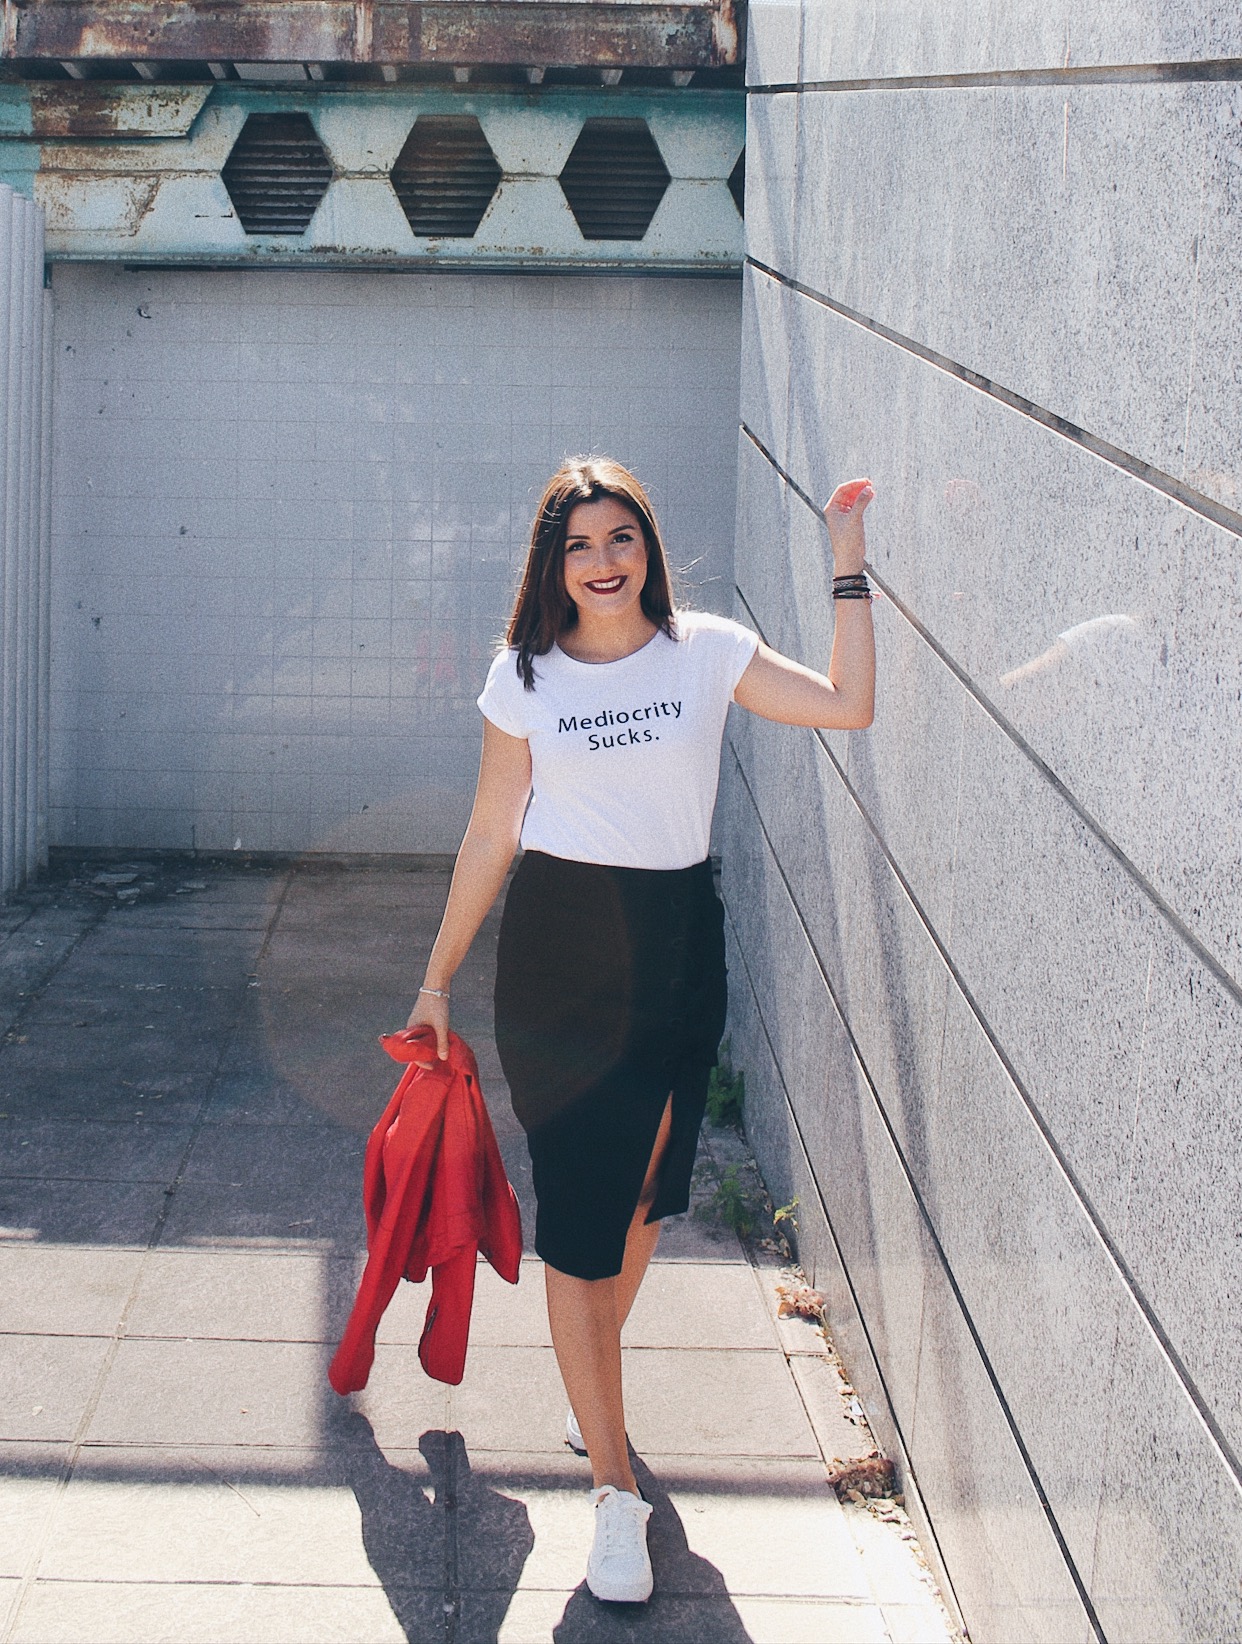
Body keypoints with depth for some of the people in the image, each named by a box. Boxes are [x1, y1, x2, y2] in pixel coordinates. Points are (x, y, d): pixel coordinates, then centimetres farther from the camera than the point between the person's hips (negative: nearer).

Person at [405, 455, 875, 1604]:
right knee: (579, 1208, -5)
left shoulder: (707, 650, 0)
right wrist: (439, 981, 8)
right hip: (558, 952, -1)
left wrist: (849, 565, -8)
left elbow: (849, 704, -10)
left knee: (644, 1188, 13)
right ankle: (615, 1488, -1)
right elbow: (490, 835, 5)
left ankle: (591, 1380, 42)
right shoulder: (525, 676, 0)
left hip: (677, 944, 2)